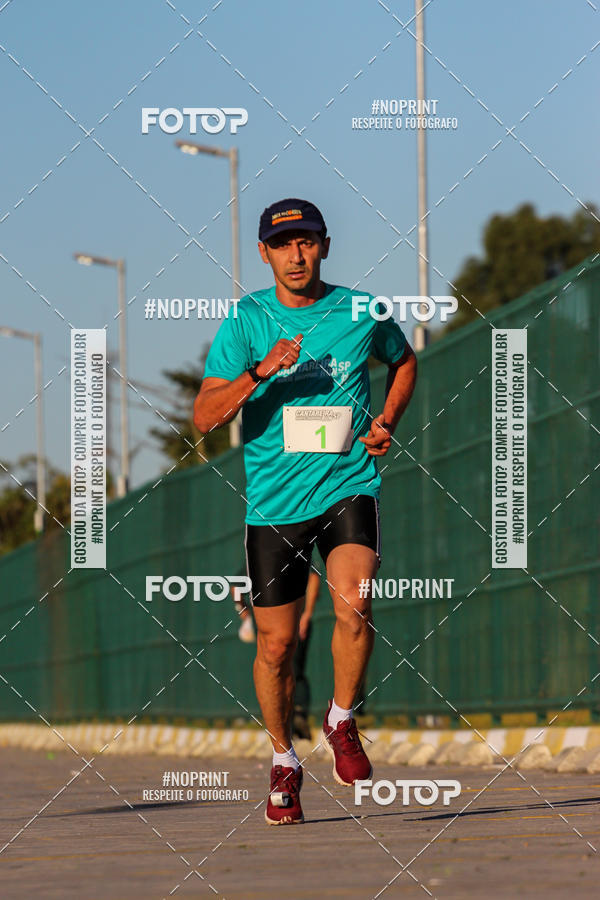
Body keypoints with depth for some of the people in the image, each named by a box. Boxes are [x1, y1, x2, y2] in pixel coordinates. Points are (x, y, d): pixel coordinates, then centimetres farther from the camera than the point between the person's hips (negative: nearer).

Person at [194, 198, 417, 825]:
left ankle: (340, 722, 3)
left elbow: (403, 361, 24)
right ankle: (283, 761, 27)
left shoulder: (362, 313, 1)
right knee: (276, 643, 4)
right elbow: (204, 416, -10)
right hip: (273, 502, 0)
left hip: (349, 485, 0)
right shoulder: (245, 321, -3)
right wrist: (260, 373, -25)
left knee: (353, 607, -24)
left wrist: (386, 421, 7)